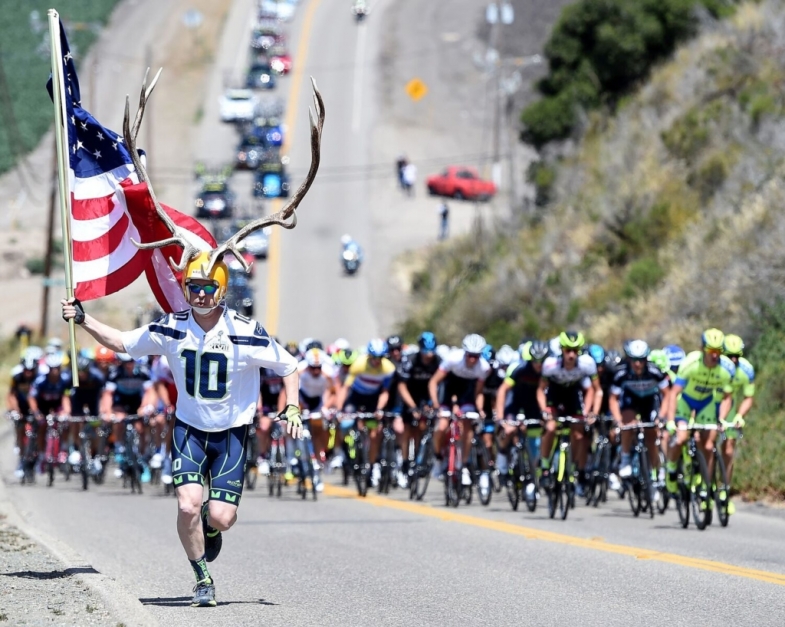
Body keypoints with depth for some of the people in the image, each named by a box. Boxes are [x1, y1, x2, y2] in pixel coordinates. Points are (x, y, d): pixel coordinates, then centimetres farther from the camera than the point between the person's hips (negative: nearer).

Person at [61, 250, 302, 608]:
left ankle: (210, 526, 29)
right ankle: (203, 580, 4)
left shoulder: (244, 333, -16)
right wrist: (83, 319, -6)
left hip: (232, 433, -1)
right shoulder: (171, 328, -8)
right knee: (188, 506, -19)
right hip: (189, 428, 1)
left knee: (221, 518, -12)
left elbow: (288, 367, -4)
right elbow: (121, 343, 6)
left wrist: (292, 408, -18)